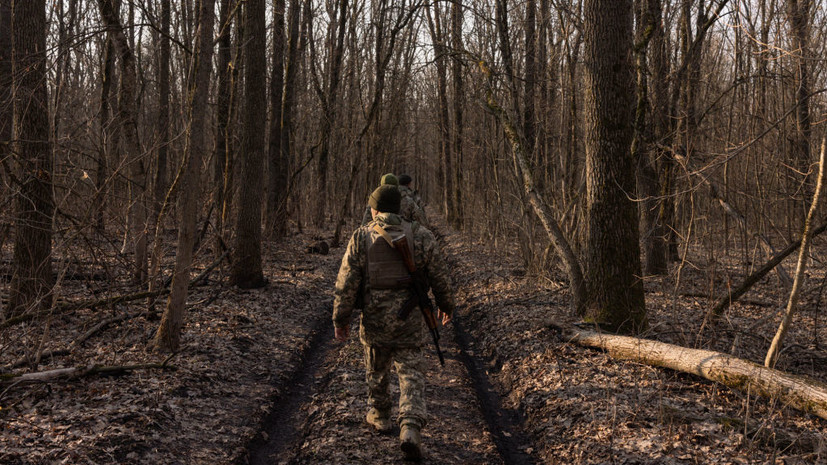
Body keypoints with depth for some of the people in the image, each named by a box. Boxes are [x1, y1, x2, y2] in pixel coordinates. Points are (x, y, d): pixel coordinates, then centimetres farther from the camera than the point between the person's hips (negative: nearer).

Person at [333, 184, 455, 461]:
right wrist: (446, 306, 19)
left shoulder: (361, 238, -5)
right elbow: (440, 277, 4)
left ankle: (379, 417, 39)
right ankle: (410, 428, -15)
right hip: (410, 320, 0)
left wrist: (340, 318, 2)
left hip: (375, 319, 0)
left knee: (376, 370, 21)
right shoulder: (420, 236, -2)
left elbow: (346, 283, -7)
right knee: (411, 374, 3)